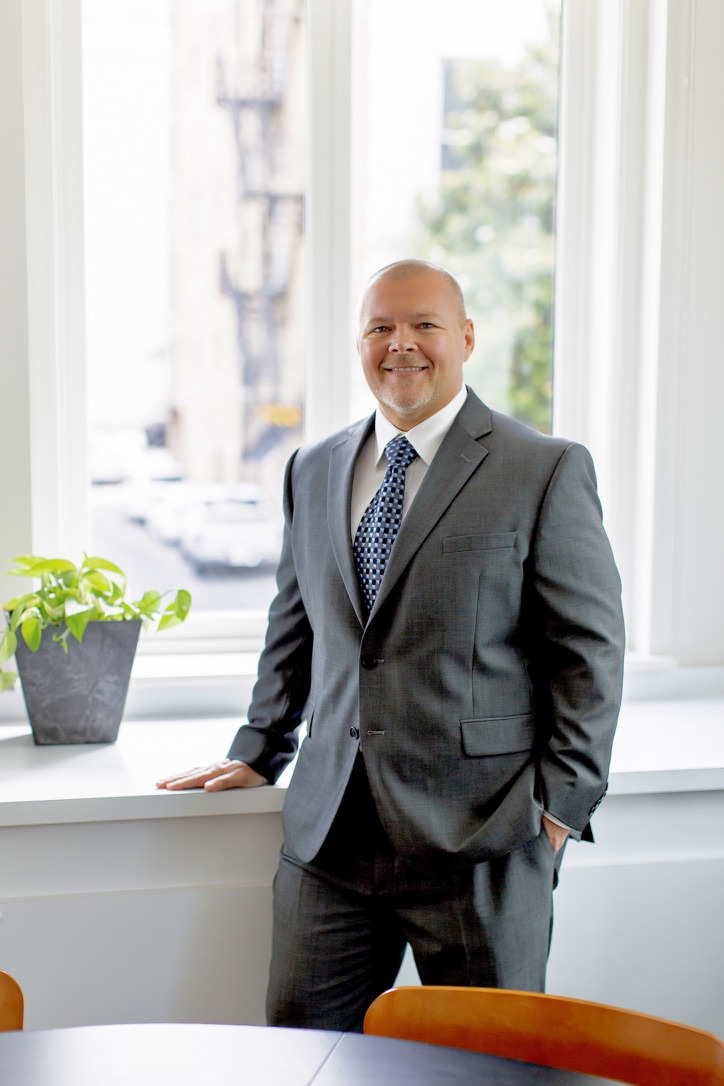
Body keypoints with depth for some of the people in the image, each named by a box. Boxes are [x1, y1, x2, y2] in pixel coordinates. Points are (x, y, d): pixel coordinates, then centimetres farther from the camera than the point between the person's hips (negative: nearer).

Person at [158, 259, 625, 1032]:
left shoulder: (547, 470, -3)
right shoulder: (314, 471, 13)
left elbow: (590, 649, -4)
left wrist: (562, 801, -9)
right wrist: (259, 752, 17)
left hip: (480, 832, -4)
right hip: (330, 829, 4)